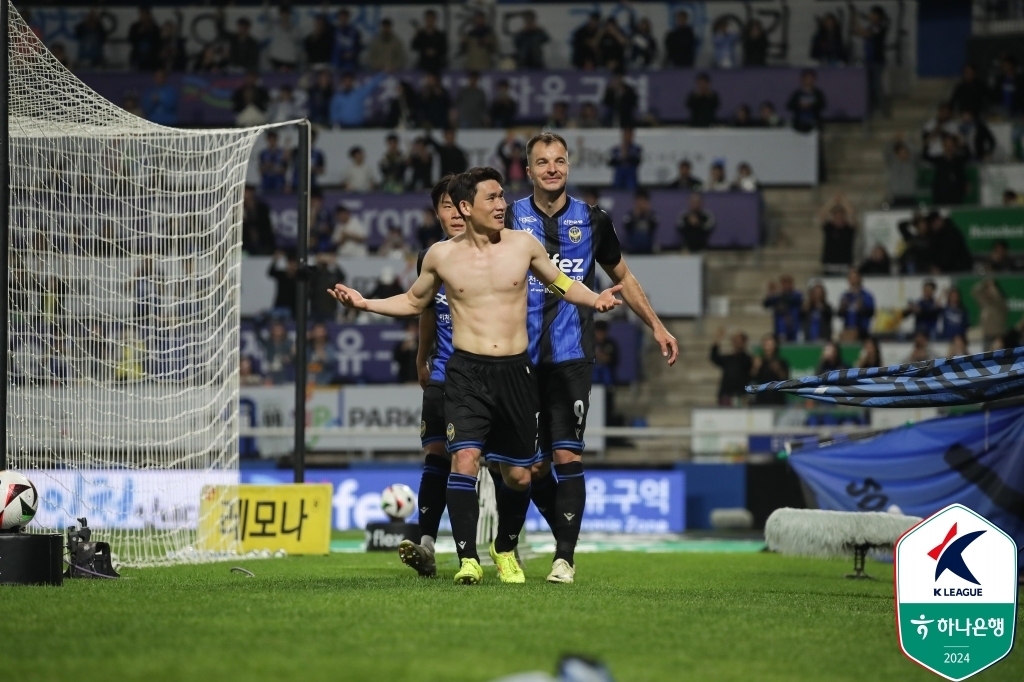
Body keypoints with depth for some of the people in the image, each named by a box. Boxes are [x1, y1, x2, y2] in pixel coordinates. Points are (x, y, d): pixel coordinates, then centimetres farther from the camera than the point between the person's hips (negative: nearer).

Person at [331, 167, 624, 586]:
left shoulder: (523, 245, 3)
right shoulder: (441, 256, 2)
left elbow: (560, 284, 17)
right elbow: (414, 302, 18)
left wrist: (595, 299, -2)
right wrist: (365, 304, 6)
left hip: (515, 371, 2)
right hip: (466, 371, -2)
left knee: (518, 474, 9)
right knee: (464, 459, -20)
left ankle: (505, 549, 34)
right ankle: (467, 559, -16)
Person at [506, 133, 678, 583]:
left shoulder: (591, 221, 7)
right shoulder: (511, 220, 3)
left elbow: (621, 276, 20)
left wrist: (656, 325, 18)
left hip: (571, 357, -1)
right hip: (522, 358, 1)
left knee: (567, 456, -11)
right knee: (532, 466, 2)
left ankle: (565, 557, -5)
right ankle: (565, 536, 24)